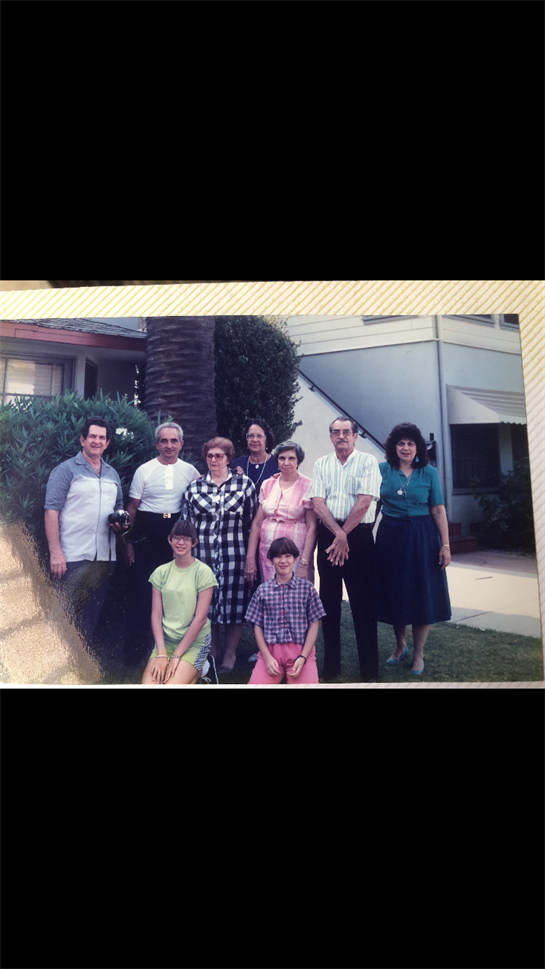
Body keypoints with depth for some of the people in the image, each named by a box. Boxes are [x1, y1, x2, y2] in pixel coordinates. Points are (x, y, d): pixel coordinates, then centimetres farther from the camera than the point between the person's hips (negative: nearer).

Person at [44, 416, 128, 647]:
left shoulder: (112, 474, 16)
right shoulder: (66, 470, -2)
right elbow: (51, 512, -8)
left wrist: (120, 521, 2)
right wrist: (55, 552, -17)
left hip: (105, 557, 6)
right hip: (73, 558, -5)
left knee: (93, 616, 12)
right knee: (68, 616, -1)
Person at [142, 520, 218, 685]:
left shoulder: (203, 572, -9)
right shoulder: (161, 572, 3)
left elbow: (200, 618, -12)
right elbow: (156, 615, 0)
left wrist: (176, 656, -13)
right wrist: (162, 654, -10)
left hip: (194, 641, -3)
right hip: (165, 639, 4)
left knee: (171, 684, -23)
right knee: (149, 683, -18)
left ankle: (194, 673, 9)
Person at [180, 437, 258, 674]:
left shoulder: (244, 484, 3)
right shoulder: (194, 488, 9)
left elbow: (253, 522, 3)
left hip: (234, 554, -2)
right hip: (203, 555, 2)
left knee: (234, 603, 1)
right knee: (206, 604, 7)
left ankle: (230, 655, 17)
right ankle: (211, 653, 25)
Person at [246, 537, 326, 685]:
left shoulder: (307, 587, 5)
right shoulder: (262, 590, 8)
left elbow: (314, 624, 4)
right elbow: (258, 626, 9)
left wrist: (303, 657, -6)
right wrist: (267, 657, -4)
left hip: (301, 651, -1)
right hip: (270, 652, 1)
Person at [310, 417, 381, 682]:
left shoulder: (367, 462, 0)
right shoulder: (321, 464, 10)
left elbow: (364, 502, -9)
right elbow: (318, 503, 0)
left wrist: (344, 535, -11)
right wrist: (337, 532, -13)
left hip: (359, 534, -3)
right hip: (328, 534, 3)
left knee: (363, 601, -1)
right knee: (329, 600, 9)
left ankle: (369, 670, 8)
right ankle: (330, 665, 21)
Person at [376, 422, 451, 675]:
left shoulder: (429, 472, -1)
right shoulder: (382, 470, 0)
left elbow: (438, 510, -2)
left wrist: (445, 545, -7)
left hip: (421, 538, -1)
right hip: (390, 537, 1)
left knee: (421, 594, 4)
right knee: (394, 592, 10)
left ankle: (418, 654, 20)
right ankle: (400, 645, 32)